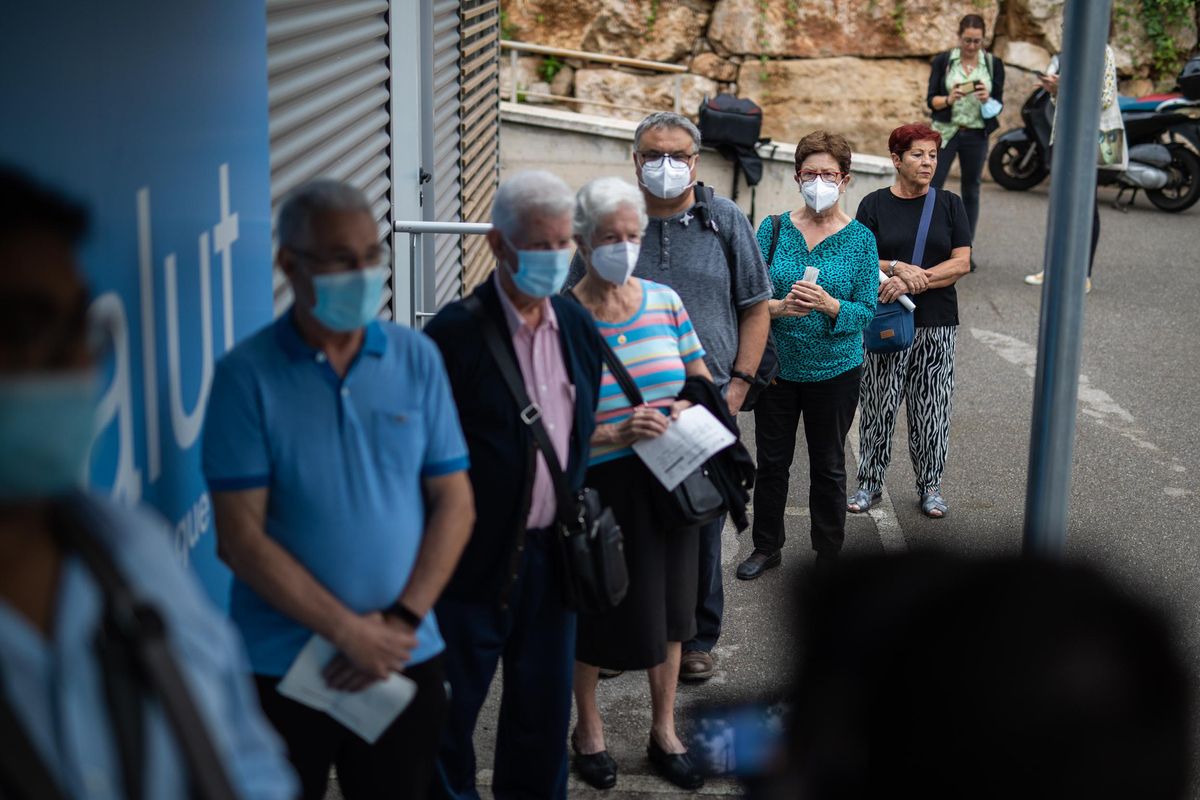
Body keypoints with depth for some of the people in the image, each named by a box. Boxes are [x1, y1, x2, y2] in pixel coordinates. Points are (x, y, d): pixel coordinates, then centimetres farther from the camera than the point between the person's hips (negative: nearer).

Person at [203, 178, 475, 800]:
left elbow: (454, 501, 1)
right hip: (281, 668, -2)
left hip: (405, 657, 3)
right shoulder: (246, 374, -8)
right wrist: (348, 630, -14)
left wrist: (404, 620, -10)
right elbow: (240, 534, -11)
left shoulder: (417, 359, 1)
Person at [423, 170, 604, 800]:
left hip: (552, 554, 6)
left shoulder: (578, 326, 5)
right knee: (448, 708, 8)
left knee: (545, 708, 18)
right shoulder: (456, 332, -15)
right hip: (474, 560, -6)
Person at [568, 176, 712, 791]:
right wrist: (616, 434, -27)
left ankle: (664, 731, 34)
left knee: (667, 603, 15)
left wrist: (686, 408, -10)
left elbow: (702, 381, 11)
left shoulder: (664, 301, 2)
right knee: (596, 606, 8)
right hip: (599, 486, -4)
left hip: (671, 481, 4)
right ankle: (588, 727, 34)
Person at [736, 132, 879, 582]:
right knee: (771, 461, 12)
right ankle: (767, 547, 30)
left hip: (834, 371, -1)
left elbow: (866, 311, -9)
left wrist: (828, 305, -27)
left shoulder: (860, 238, -6)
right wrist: (780, 307, -25)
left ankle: (829, 554, 27)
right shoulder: (773, 228, -2)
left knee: (828, 467, 11)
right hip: (777, 365, 1)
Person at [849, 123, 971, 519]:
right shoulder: (875, 204, 2)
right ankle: (870, 483, 17)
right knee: (878, 405, 4)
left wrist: (914, 280, -16)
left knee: (931, 407, 5)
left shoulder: (949, 204, 5)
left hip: (936, 323, 1)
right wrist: (897, 268, -20)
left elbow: (961, 263, -4)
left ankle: (930, 486, 19)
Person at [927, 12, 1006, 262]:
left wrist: (987, 101, -20)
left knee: (971, 192, 8)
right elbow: (931, 99, -3)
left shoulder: (994, 64, 2)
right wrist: (948, 100, -24)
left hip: (976, 136, 2)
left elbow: (998, 104, 2)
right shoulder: (943, 61, -2)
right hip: (945, 132, -2)